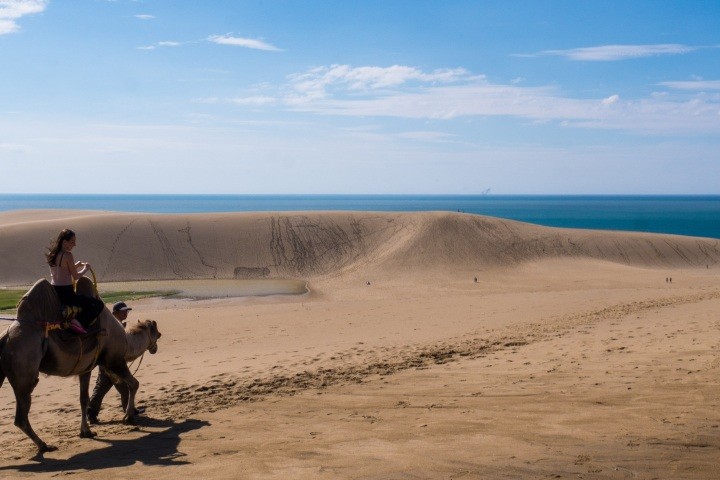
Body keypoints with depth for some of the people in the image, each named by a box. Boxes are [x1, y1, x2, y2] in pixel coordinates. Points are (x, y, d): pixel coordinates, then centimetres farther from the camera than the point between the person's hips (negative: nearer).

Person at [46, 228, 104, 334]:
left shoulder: (52, 254, 10)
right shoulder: (67, 255, -14)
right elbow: (76, 276, -10)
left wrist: (78, 264, 19)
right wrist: (85, 268, 8)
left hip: (53, 292, 9)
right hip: (65, 293, -9)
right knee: (99, 304, -6)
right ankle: (80, 322, -19)